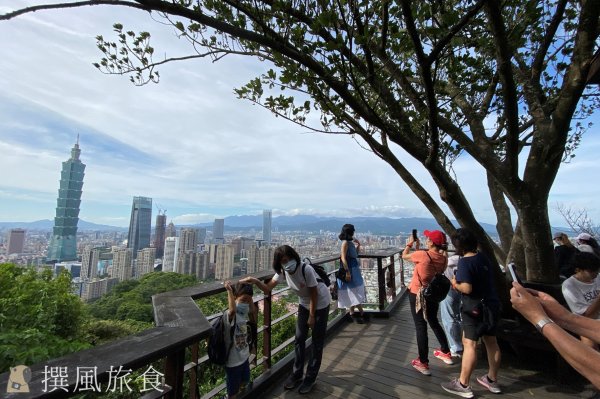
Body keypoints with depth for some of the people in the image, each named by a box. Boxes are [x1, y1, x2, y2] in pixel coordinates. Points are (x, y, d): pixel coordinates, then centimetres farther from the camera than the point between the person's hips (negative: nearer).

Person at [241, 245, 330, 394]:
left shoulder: (306, 270, -34)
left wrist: (311, 316, -15)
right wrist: (256, 281, -34)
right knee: (299, 339, 11)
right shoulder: (282, 272, -16)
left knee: (317, 342, 6)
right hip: (304, 304, 6)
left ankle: (310, 378, 24)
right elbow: (268, 289, -16)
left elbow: (314, 295, -24)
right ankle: (297, 374, 31)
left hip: (320, 303, -5)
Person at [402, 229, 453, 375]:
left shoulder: (422, 255, -24)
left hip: (417, 295, -6)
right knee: (434, 322, 26)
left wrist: (410, 243, 11)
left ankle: (423, 363, 12)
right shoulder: (444, 259, -6)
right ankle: (446, 353, 41)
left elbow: (404, 256, -5)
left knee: (421, 327, 3)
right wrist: (418, 248, 13)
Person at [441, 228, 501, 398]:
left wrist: (456, 284, -8)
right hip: (491, 303, 8)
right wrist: (460, 282, 10)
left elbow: (467, 288, -26)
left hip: (476, 307, -8)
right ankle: (492, 380, 35)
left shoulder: (465, 262, -20)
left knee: (470, 344, -1)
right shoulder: (483, 257, 4)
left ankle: (463, 385, 9)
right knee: (491, 341, 18)